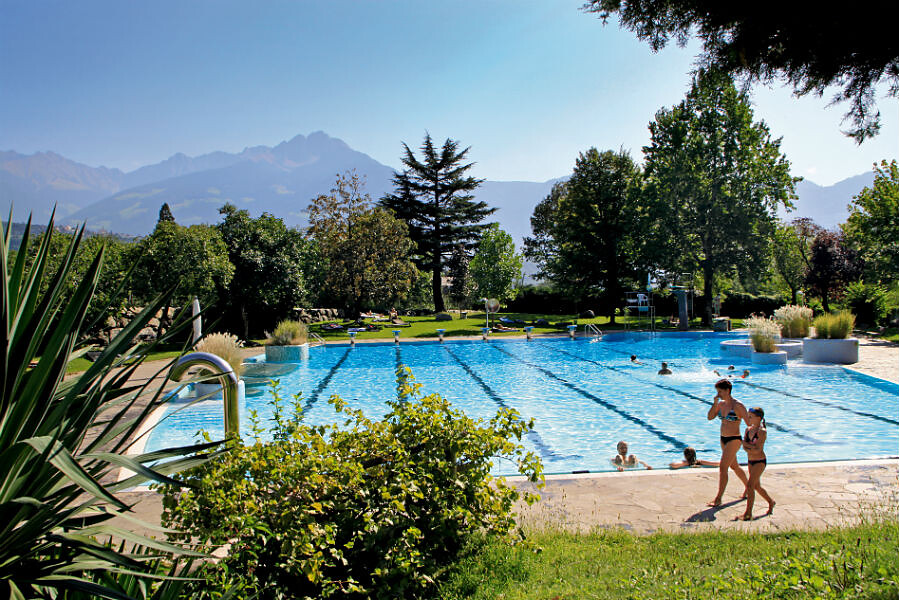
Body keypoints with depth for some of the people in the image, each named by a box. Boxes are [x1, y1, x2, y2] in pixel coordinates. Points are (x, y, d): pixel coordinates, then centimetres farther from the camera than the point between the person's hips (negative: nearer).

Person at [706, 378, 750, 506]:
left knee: (722, 468, -12)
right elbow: (710, 417, 3)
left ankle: (718, 498, -8)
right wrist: (715, 403, -9)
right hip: (723, 439, 8)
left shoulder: (738, 406, -17)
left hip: (734, 440, -8)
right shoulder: (721, 404, 4)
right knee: (734, 466, 23)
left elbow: (750, 423, -14)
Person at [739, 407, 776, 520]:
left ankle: (748, 513, -10)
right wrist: (752, 446, -20)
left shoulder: (762, 431, -17)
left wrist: (748, 446, -12)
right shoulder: (748, 429, 5)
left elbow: (757, 450, -22)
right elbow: (744, 445, -3)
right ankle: (770, 502, 44)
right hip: (751, 461, 8)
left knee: (750, 485, -14)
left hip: (760, 462, -8)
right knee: (757, 486, 20)